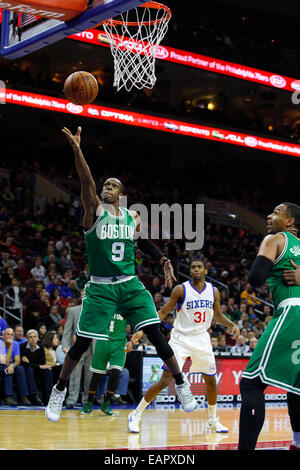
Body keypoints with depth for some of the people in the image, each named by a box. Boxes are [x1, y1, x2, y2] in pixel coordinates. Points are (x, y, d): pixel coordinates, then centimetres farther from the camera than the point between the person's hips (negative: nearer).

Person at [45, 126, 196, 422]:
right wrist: (76, 149, -33)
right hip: (100, 287, -2)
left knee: (155, 333, -7)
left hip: (130, 285, 3)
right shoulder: (94, 210, -2)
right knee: (82, 342, -2)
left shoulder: (132, 217, 9)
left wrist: (164, 260, 10)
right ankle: (59, 391, 19)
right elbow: (86, 181, -18)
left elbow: (143, 242, 25)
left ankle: (181, 386, 5)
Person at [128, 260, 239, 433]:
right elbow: (163, 312, -7)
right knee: (165, 380, -13)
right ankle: (136, 414, -3)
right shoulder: (181, 290, -9)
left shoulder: (214, 291, 3)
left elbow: (218, 315, 17)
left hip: (201, 339, 4)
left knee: (211, 380, 7)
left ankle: (213, 420, 27)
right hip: (181, 339, -4)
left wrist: (232, 325, 0)